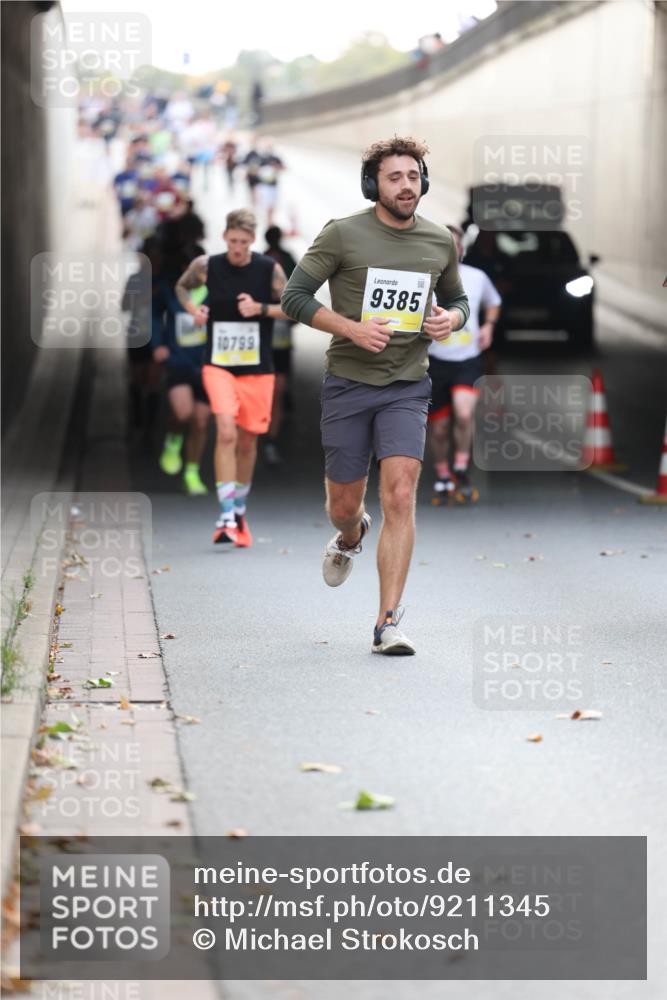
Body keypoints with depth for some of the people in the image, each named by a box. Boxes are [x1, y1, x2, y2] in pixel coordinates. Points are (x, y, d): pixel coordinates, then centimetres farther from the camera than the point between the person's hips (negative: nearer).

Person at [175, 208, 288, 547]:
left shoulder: (269, 269, -5)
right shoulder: (206, 265, -3)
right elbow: (182, 286, 17)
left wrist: (261, 308, -15)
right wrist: (193, 309, -3)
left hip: (257, 369, 1)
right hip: (218, 365, -1)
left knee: (247, 441, 11)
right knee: (226, 433, -20)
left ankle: (239, 512, 32)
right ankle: (226, 517, -20)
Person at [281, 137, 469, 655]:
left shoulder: (441, 242, 5)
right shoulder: (343, 234, -6)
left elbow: (458, 300, 21)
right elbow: (294, 296, -5)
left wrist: (450, 319, -3)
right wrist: (353, 328, -17)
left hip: (407, 388, 1)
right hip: (348, 384, -1)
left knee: (400, 498, -15)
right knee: (344, 506, 7)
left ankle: (389, 623, -14)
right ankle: (351, 538, 48)